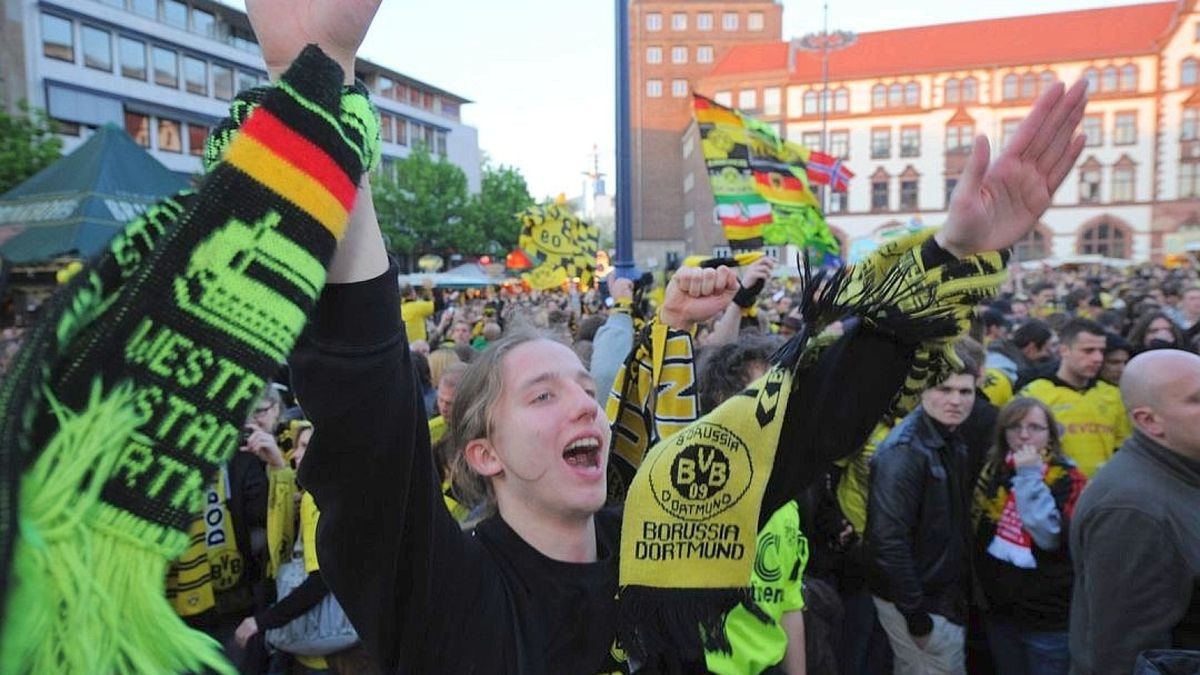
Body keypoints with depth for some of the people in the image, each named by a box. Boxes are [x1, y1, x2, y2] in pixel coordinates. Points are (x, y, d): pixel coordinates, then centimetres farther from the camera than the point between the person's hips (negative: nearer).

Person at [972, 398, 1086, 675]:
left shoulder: (1068, 478, -10)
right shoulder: (994, 471, 4)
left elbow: (1052, 537, -25)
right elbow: (977, 530, 12)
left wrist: (1030, 477, -25)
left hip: (1049, 617, -5)